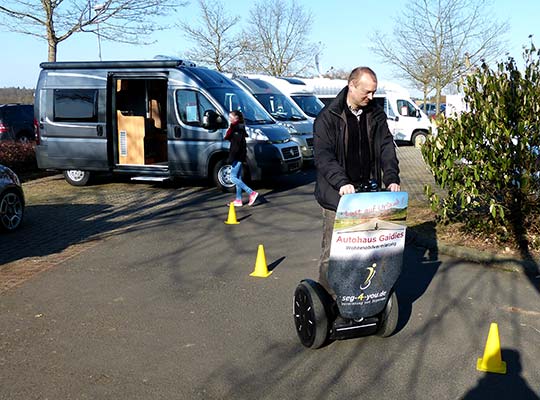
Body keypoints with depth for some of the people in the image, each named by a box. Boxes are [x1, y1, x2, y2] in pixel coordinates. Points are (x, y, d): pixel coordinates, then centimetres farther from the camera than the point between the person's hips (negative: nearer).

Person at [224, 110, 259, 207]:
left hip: (238, 156, -10)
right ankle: (238, 200, 16)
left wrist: (231, 158, -22)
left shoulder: (238, 128, -14)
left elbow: (237, 145, -21)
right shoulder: (235, 127, 15)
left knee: (233, 177, -9)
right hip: (238, 157, 10)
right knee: (238, 177, 11)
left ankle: (252, 193, -12)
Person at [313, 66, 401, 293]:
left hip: (368, 193, 4)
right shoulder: (328, 116, -6)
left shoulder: (376, 115, 9)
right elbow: (323, 155, -14)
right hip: (337, 195, -4)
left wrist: (391, 178, -12)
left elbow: (386, 147, 5)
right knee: (332, 251, -1)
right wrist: (341, 182, -29)